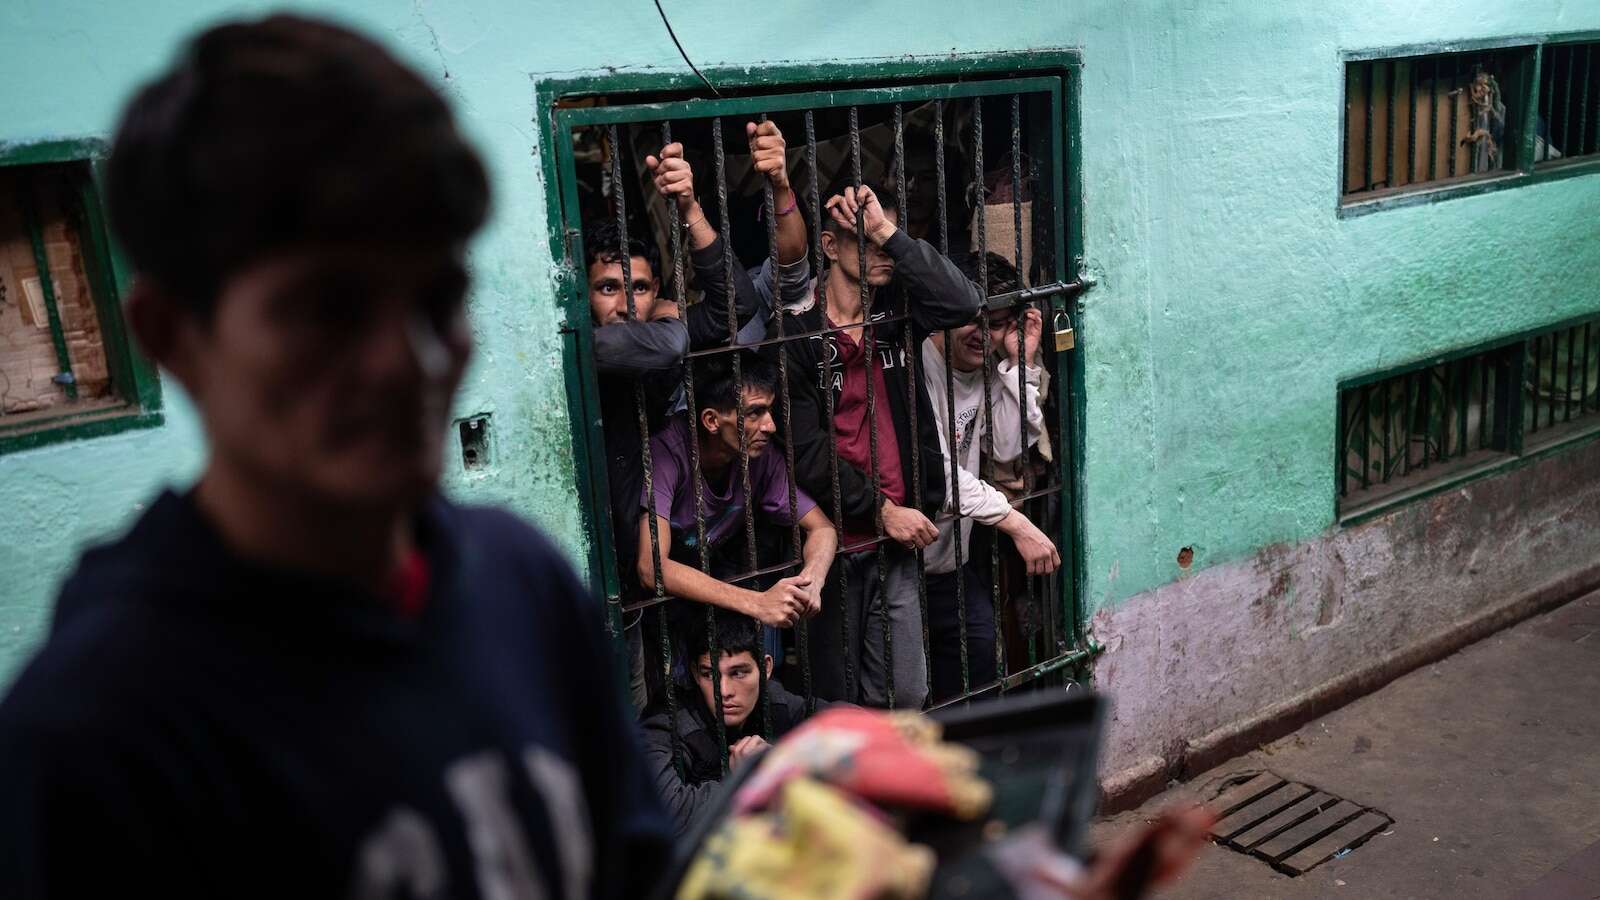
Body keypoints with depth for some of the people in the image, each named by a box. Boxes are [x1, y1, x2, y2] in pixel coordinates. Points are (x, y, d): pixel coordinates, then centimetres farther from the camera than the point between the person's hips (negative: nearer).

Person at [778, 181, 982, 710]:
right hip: (832, 542, -4)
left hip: (896, 537, 4)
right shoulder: (797, 333, -9)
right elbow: (806, 450, -13)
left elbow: (962, 303, -13)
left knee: (906, 694, 8)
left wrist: (890, 232, -16)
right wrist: (880, 510, -13)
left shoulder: (896, 314, 6)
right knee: (838, 695, 9)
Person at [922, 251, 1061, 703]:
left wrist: (1022, 365, -11)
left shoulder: (990, 370, 4)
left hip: (948, 552, 8)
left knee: (979, 639, 13)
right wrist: (1015, 523, -31)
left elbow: (1007, 448, -6)